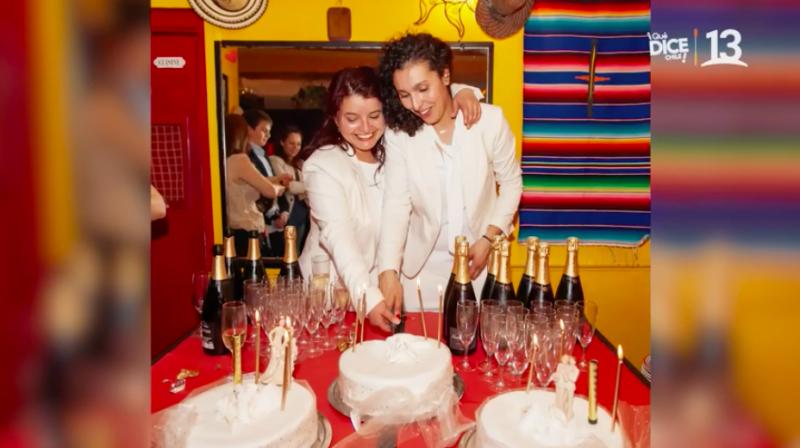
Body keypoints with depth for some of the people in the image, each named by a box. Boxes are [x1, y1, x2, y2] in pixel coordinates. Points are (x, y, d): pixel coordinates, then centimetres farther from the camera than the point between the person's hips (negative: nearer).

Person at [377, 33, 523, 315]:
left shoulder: (490, 120, -13)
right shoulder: (398, 133, -11)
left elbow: (511, 183, -1)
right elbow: (396, 203, -16)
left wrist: (488, 239, -10)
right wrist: (389, 271, -27)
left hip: (479, 257, 0)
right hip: (422, 263, 0)